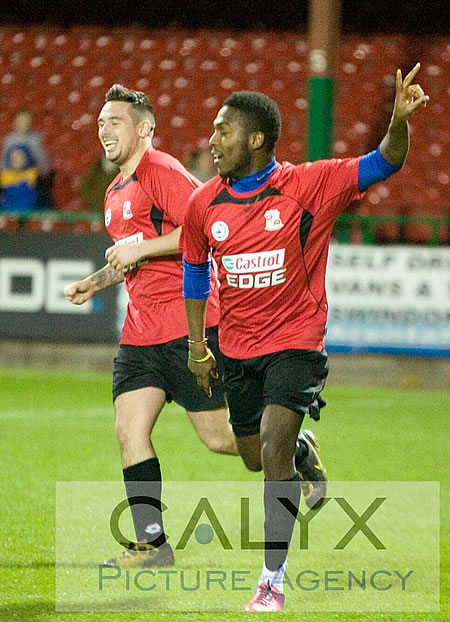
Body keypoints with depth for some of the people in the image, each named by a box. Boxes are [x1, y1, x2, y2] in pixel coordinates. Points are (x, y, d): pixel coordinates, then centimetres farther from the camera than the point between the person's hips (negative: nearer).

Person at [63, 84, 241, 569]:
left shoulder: (162, 171, -10)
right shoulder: (115, 192, 19)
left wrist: (140, 250, -18)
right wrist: (95, 283, 16)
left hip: (189, 325, -8)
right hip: (141, 328, 8)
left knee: (218, 437, -4)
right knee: (129, 431, -4)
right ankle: (151, 543, 1)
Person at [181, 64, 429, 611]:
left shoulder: (308, 185, -13)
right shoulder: (203, 205, -3)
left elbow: (383, 164, -18)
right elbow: (195, 268, 14)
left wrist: (400, 121, -39)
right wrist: (196, 344, 14)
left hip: (296, 342, -5)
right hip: (237, 349, 5)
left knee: (274, 449, -22)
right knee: (256, 460, 14)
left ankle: (272, 580, -18)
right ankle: (304, 452, 52)